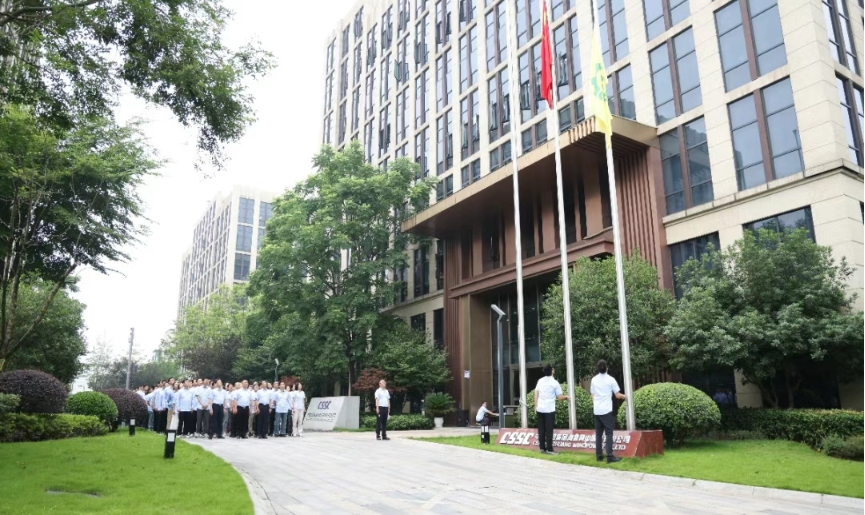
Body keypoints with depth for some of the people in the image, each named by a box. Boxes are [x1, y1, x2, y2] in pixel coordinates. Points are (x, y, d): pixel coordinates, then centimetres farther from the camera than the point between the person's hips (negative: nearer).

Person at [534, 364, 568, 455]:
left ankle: (542, 448, 13)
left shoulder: (540, 381, 6)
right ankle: (549, 449, 1)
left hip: (540, 409, 5)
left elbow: (536, 394, 8)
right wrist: (566, 397, 16)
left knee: (541, 430, 9)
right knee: (549, 430, 0)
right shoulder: (555, 383, -7)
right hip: (549, 410, -4)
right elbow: (559, 397, -4)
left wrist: (536, 406, 13)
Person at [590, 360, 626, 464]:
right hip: (607, 410, -4)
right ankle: (610, 456, -7)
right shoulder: (611, 379, -5)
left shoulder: (594, 380, 7)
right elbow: (617, 395, -1)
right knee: (609, 433, -2)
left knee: (598, 434, 9)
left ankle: (599, 456, 10)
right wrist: (624, 396, 18)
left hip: (596, 410, 4)